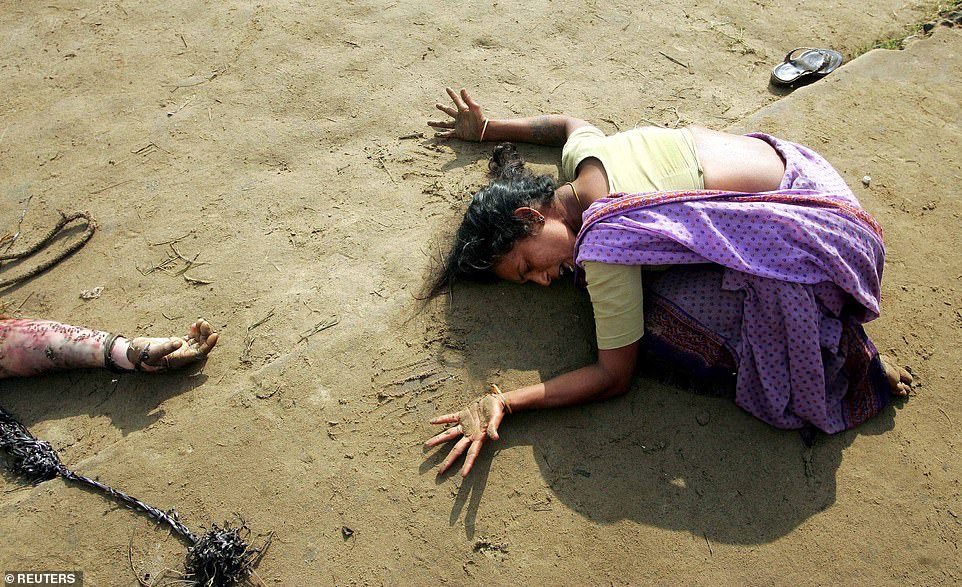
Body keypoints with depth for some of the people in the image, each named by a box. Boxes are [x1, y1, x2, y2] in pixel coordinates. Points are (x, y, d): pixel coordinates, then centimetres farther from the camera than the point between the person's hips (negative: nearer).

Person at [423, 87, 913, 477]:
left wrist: (502, 404, -25)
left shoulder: (602, 245, -23)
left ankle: (846, 354, -3)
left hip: (815, 230, -10)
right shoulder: (583, 151, 1)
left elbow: (614, 376, -18)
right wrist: (485, 128, 29)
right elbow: (568, 122, 30)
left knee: (660, 318, -19)